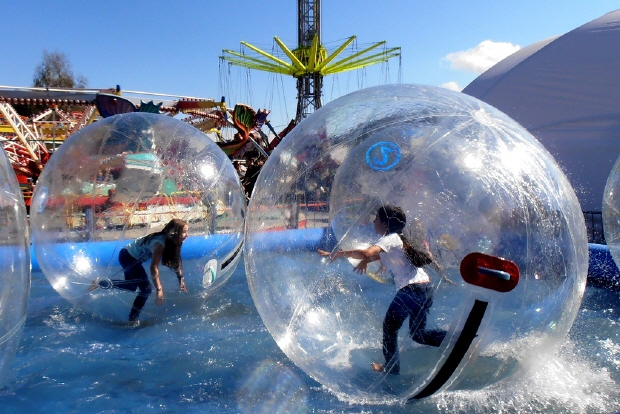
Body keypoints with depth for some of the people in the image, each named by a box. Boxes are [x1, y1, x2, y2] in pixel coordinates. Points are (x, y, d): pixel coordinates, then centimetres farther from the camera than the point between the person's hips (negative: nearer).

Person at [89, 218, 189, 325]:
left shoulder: (171, 241, -5)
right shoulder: (161, 243, -31)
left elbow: (176, 261, 7)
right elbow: (154, 267, -36)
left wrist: (181, 279, 3)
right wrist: (159, 290, -38)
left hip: (132, 256, 9)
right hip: (128, 256, -9)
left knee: (131, 287, 21)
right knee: (146, 288, -9)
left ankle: (103, 283, 22)